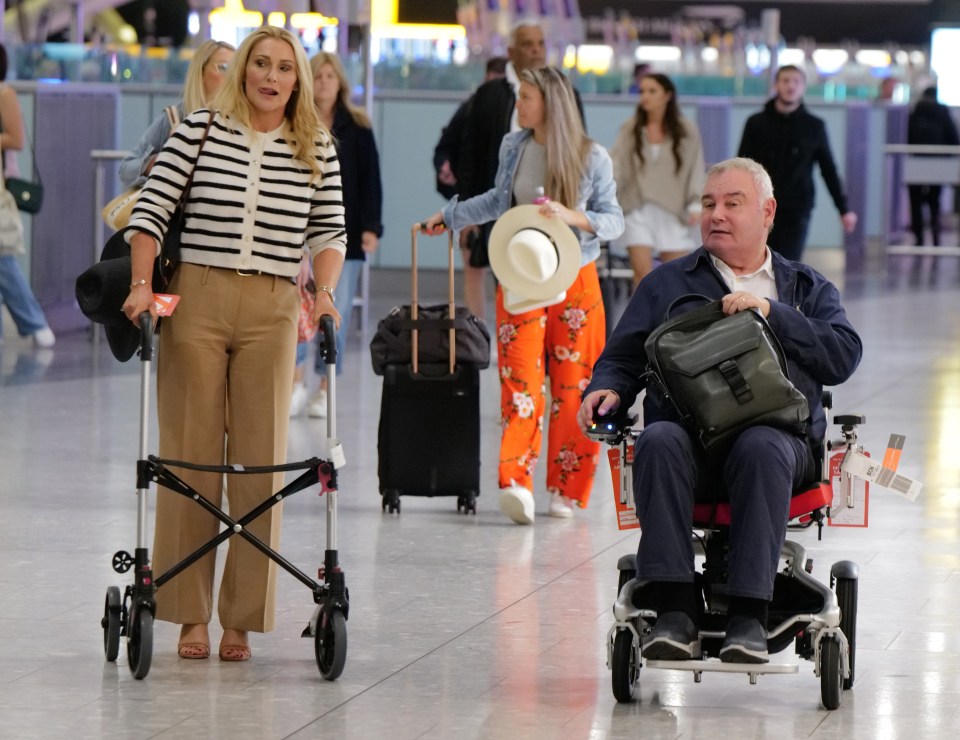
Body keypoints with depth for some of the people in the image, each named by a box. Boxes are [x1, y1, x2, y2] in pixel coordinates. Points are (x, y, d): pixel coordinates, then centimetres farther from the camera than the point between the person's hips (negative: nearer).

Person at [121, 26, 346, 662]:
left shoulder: (317, 149, 7)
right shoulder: (200, 131, 2)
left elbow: (330, 230, 7)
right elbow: (152, 210, 0)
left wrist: (325, 292, -8)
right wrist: (142, 285, -10)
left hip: (272, 309, 1)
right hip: (195, 299, -1)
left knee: (261, 460, 1)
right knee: (190, 454, 2)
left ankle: (242, 620, 7)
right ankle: (190, 615, 8)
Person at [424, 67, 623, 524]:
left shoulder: (592, 158, -6)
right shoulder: (514, 147, 5)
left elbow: (614, 220, -5)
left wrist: (573, 217, -23)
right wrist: (448, 216, 29)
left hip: (576, 283, -2)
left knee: (574, 386, 1)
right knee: (520, 381, -11)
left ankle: (567, 490, 11)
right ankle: (516, 483, -21)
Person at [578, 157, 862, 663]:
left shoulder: (807, 289, 24)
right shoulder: (667, 284, 27)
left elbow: (843, 357, 7)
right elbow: (623, 356, 22)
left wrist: (772, 313, -4)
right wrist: (608, 390, -1)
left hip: (777, 435, -1)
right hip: (687, 435, 1)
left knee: (761, 449, -38)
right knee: (658, 442, -35)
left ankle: (749, 618, -39)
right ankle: (674, 613, -38)